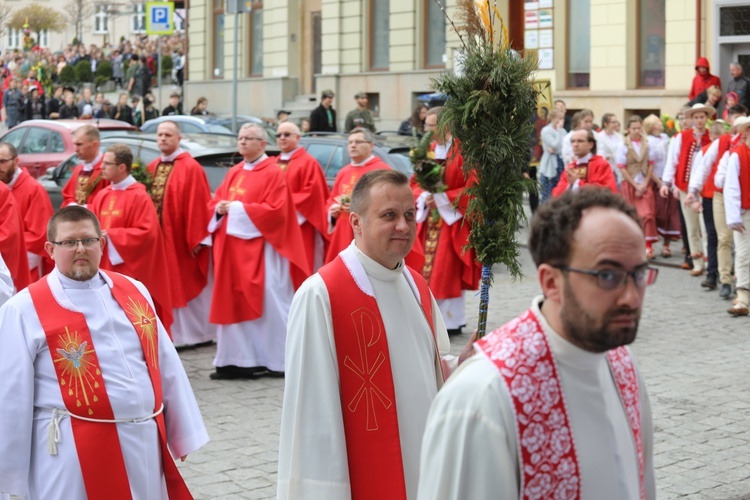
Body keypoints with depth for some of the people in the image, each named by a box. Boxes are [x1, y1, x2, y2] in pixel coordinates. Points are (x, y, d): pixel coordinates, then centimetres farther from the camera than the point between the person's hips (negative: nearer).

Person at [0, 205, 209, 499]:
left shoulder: (134, 292, 9)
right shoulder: (25, 310, -6)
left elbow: (167, 366, 13)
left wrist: (182, 432, 13)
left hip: (143, 444, 5)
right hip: (73, 453, -5)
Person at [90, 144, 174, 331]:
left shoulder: (139, 197, -12)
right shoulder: (102, 196, 10)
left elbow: (146, 233, -18)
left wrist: (109, 236, -17)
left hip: (129, 273, -7)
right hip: (105, 270, 7)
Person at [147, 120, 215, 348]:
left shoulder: (191, 168, -11)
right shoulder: (152, 168, 11)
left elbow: (198, 205, -15)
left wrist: (197, 239, -19)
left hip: (181, 239, -7)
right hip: (157, 238, 7)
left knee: (186, 285, 2)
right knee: (167, 287, 11)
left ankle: (198, 333, 12)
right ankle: (174, 333, 19)